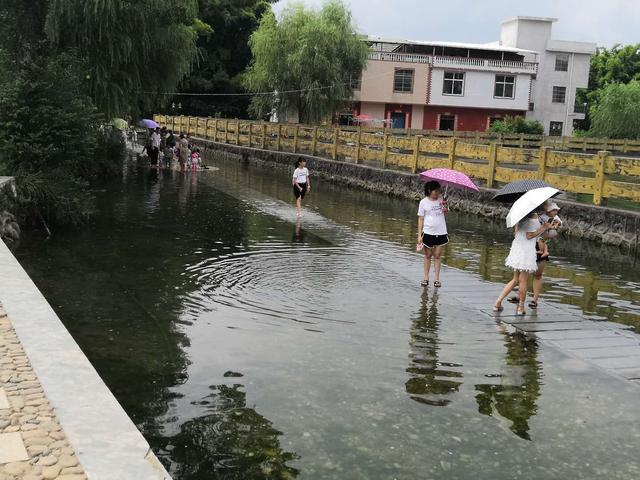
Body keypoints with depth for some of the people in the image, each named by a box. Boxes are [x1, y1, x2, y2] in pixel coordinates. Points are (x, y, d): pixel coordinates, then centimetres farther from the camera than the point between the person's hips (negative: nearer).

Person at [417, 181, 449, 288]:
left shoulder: (441, 199, 4)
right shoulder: (424, 202, -3)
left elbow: (445, 212, 13)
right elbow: (421, 219, -1)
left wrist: (445, 208, -11)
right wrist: (419, 235, -6)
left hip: (441, 233, 2)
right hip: (428, 233, -2)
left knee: (438, 256, 5)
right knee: (428, 255, 7)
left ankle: (437, 279, 11)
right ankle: (426, 278, 17)